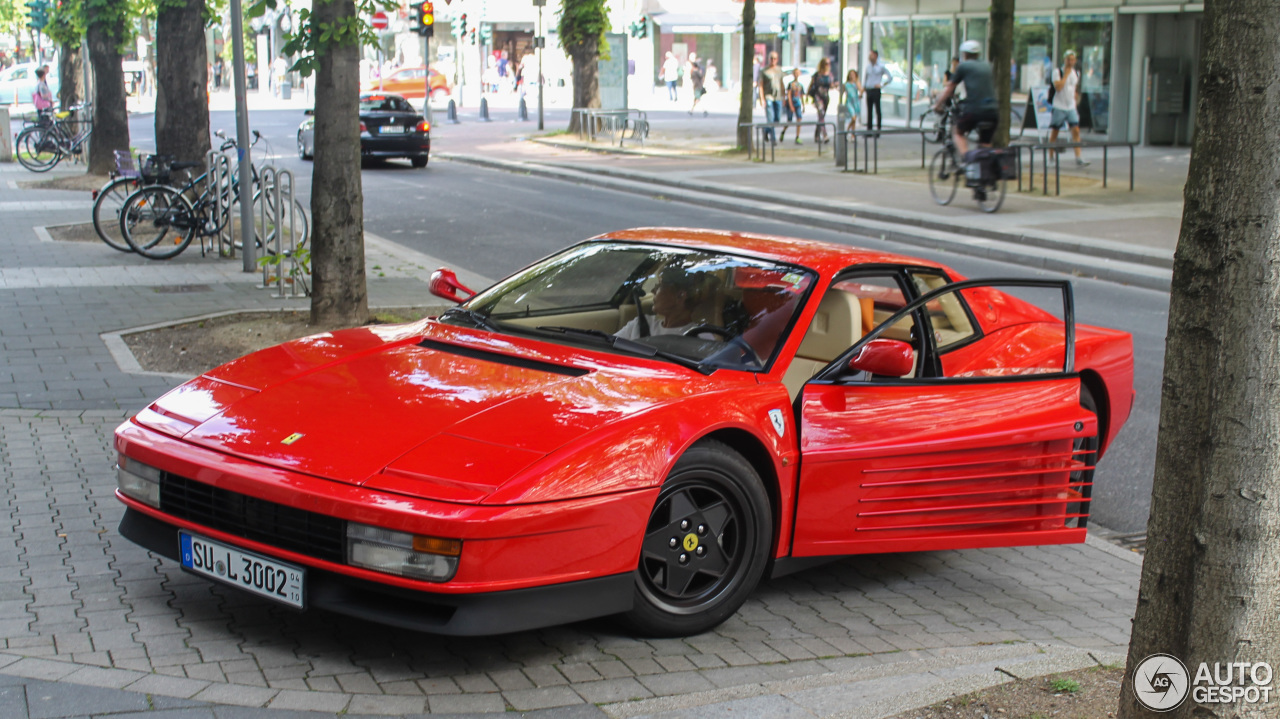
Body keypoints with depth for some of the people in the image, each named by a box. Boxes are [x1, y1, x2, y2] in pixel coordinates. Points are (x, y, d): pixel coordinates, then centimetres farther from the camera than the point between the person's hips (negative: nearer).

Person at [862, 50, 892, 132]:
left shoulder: (881, 66, -2)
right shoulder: (868, 66, 13)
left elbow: (890, 77, 1)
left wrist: (881, 85, -4)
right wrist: (863, 87, 13)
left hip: (876, 90, -5)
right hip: (868, 90, 5)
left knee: (877, 110, -5)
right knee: (869, 110, 6)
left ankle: (879, 127, -2)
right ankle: (869, 129, 9)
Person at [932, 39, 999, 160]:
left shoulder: (963, 66, 8)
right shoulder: (988, 67, 21)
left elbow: (949, 88, 13)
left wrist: (937, 105, 23)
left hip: (973, 110, -4)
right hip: (993, 111, 4)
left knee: (957, 132, 19)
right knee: (986, 144, 19)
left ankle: (966, 157, -5)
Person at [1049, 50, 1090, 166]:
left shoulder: (1076, 73, 10)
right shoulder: (1057, 72, -7)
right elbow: (1058, 87, -21)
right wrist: (1066, 74, -17)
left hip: (1071, 107, 4)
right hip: (1059, 107, -4)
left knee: (1076, 130, -8)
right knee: (1054, 132, 3)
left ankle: (1078, 157, -11)